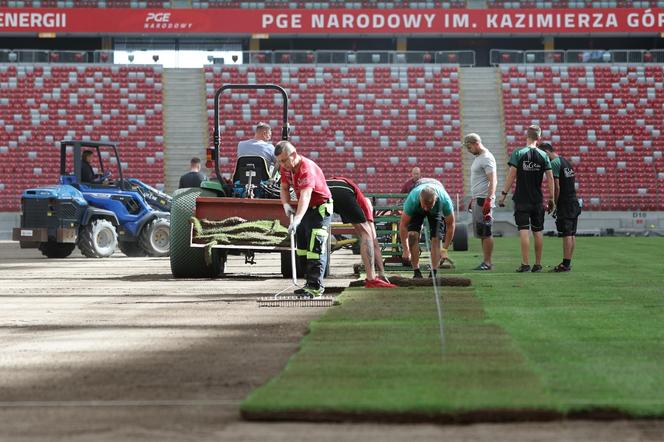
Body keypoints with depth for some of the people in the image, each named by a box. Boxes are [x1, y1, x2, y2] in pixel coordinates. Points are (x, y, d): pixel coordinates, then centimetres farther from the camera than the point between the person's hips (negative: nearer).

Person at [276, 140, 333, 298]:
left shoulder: (307, 169, -32)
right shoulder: (286, 167, -5)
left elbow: (305, 196, -44)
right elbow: (284, 188, 8)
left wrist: (297, 220, -55)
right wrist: (286, 204, -13)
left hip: (320, 209, -9)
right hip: (305, 209, 9)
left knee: (315, 248, -16)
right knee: (303, 247, 13)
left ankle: (315, 286, -17)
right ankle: (310, 283, 20)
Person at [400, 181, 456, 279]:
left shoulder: (445, 200, -41)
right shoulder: (412, 200, -42)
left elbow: (450, 225, -27)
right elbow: (403, 225, -30)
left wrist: (444, 250, -27)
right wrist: (405, 250, -30)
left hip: (437, 211, 0)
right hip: (416, 210, 0)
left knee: (436, 238, -16)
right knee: (412, 234, -20)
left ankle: (434, 273, -11)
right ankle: (416, 272, -15)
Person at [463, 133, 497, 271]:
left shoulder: (486, 158, -12)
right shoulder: (478, 158, 19)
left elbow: (493, 181, -19)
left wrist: (488, 200, -25)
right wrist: (473, 199, 26)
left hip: (484, 199, -10)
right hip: (477, 199, 10)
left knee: (485, 232, -10)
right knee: (480, 232, 9)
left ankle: (487, 262, -9)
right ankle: (486, 262, 10)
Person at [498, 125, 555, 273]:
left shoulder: (518, 153, -5)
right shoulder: (543, 155, 2)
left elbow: (511, 175, -9)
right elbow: (550, 179, 1)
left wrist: (503, 194, -3)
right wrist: (551, 199, 7)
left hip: (521, 199, -3)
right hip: (537, 200, 3)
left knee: (523, 231, -5)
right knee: (537, 232, 10)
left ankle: (525, 264, -11)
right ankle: (538, 264, 14)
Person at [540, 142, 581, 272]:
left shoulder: (554, 163, -12)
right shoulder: (566, 162, 16)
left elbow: (556, 187, -17)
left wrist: (554, 204, -10)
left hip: (564, 203, -9)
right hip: (574, 202, 9)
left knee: (566, 235, -9)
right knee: (571, 234, 9)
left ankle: (565, 264, -9)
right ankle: (568, 263, 13)